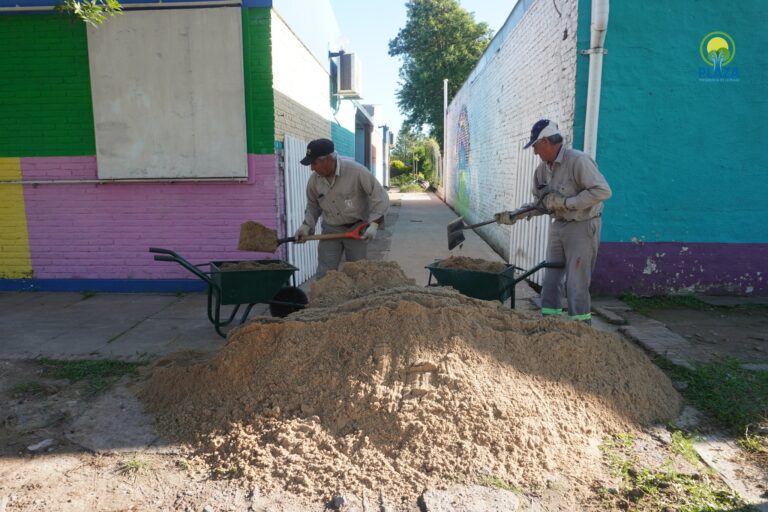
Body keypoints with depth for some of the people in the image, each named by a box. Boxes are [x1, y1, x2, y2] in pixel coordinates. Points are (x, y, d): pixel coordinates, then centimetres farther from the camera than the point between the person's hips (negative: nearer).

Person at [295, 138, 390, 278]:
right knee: (324, 275, -1)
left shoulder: (356, 171, -21)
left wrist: (374, 224, -22)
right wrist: (306, 225, -3)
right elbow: (313, 206, 11)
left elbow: (380, 196, -15)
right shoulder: (314, 180, -7)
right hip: (330, 230, 3)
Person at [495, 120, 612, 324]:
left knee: (576, 283, -4)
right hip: (558, 225, 7)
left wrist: (566, 202, -23)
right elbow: (541, 203, 14)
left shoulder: (578, 161, -19)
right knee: (550, 278, 10)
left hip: (582, 227, -7)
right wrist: (515, 216, 3)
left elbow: (603, 190, -25)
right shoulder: (543, 169, 5)